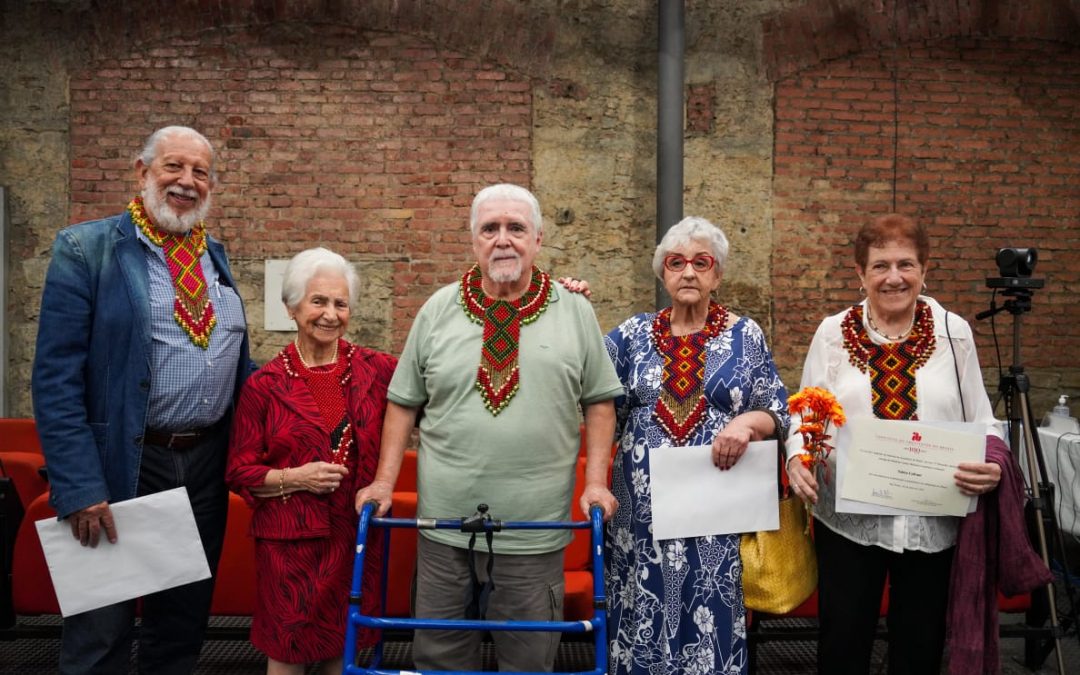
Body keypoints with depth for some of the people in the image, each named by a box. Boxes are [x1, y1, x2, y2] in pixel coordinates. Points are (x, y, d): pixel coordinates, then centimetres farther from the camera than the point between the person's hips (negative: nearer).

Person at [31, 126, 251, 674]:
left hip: (208, 463, 6)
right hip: (123, 464, -5)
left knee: (184, 628, 18)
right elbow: (57, 379, -13)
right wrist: (80, 488, -19)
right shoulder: (85, 249, -8)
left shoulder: (216, 257, 10)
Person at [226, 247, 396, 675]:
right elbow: (239, 471, -1)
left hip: (357, 534, 2)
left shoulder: (376, 370, 2)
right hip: (291, 538, -2)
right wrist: (293, 478, -15)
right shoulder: (265, 384, -4)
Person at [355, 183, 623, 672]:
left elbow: (598, 401, 4)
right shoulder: (438, 310, 2)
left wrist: (596, 482, -4)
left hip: (535, 528, -1)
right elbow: (404, 402, 6)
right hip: (445, 523, 1)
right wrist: (384, 480, 0)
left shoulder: (574, 312, 0)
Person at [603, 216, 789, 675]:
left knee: (710, 619, 3)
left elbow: (778, 412, 4)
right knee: (644, 614, 9)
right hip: (643, 508, 2)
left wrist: (749, 421, -18)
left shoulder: (745, 335, 2)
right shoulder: (633, 333, 6)